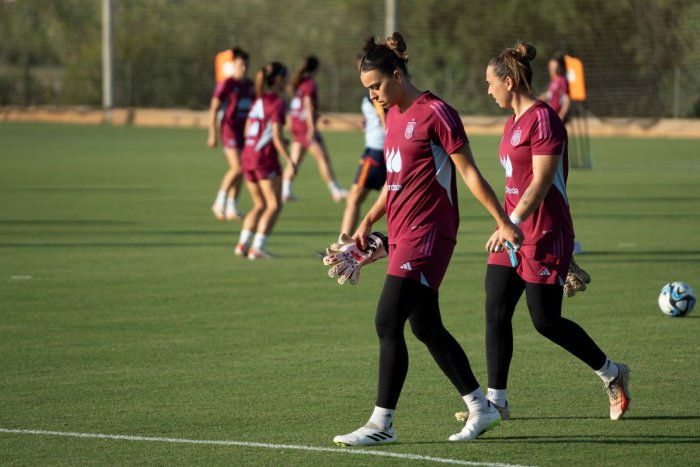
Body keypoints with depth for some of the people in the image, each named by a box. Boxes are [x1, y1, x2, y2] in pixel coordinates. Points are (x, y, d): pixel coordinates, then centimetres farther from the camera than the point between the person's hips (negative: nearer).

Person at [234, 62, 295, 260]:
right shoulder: (277, 103, -9)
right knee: (274, 205, -3)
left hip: (248, 154, 8)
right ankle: (257, 247, -14)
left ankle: (243, 244, 4)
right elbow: (276, 136, -16)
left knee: (260, 205, 15)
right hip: (266, 157, -8)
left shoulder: (258, 101, 13)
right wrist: (289, 159, -15)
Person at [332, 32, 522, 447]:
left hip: (428, 234, -9)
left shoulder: (435, 113, -12)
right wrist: (369, 221, 19)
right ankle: (482, 408, 23)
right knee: (426, 327, 13)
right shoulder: (395, 115, 14)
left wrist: (503, 221, -12)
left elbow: (469, 172, -12)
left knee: (388, 323, -12)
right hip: (403, 234, 9)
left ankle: (382, 423, -7)